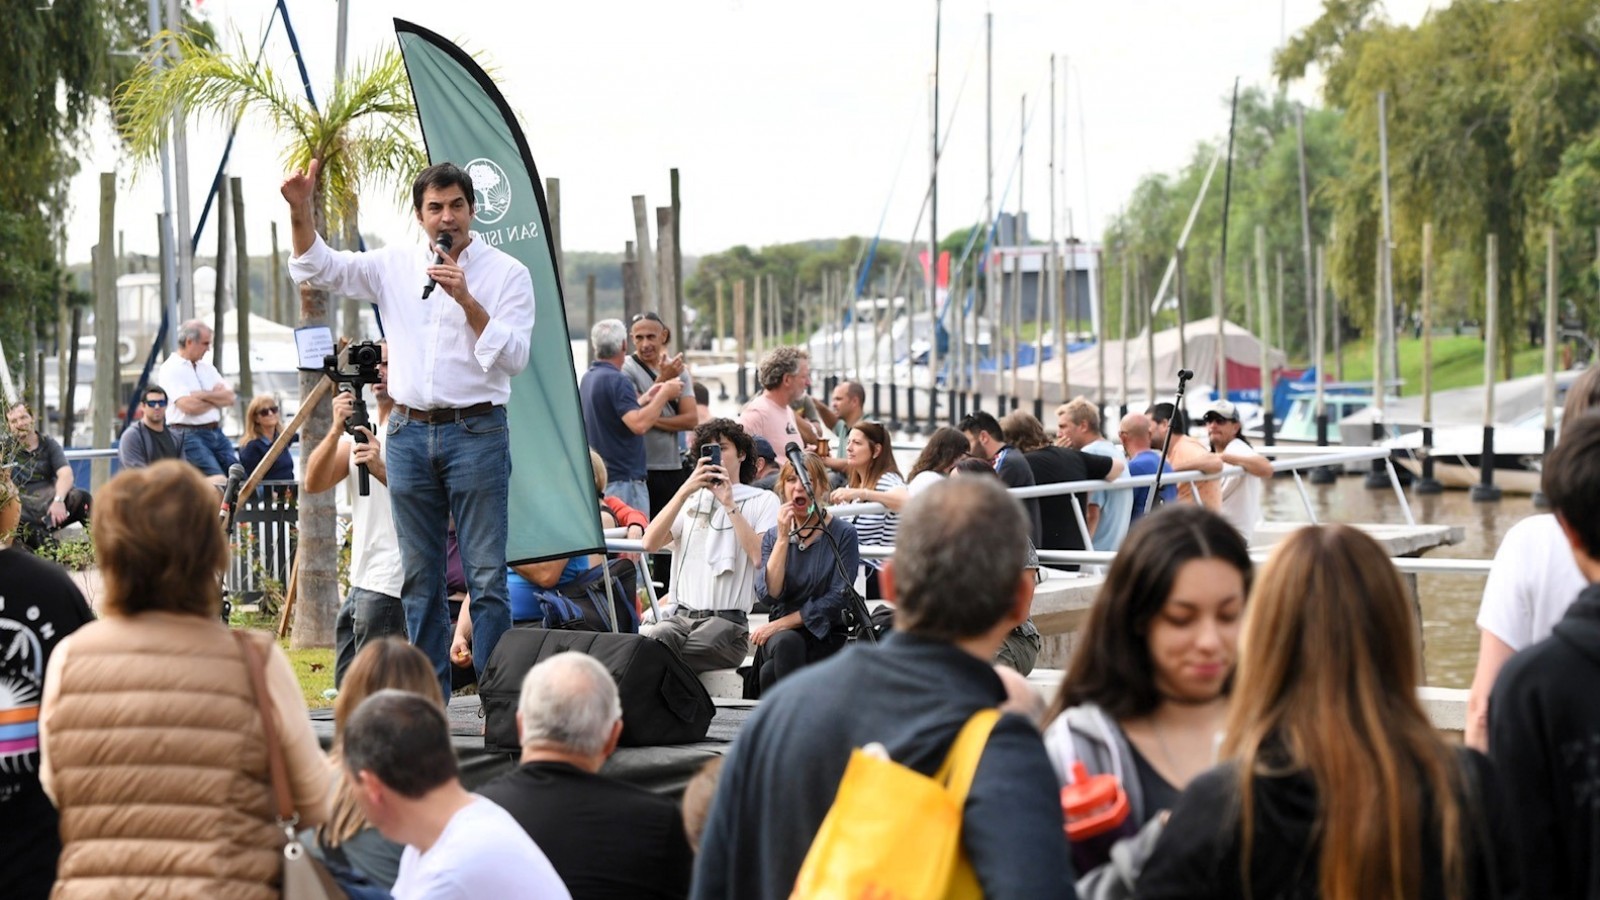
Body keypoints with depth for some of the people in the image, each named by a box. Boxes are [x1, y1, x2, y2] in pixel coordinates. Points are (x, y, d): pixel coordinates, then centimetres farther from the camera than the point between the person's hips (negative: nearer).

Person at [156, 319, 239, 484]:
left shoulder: (207, 367, 17)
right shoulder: (170, 369, -6)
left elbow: (230, 398, 7)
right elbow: (188, 406, -18)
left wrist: (203, 395, -9)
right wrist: (217, 398, -1)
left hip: (215, 432, 7)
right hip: (189, 434, -7)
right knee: (219, 482, -21)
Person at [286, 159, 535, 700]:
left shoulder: (507, 274, 0)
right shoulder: (395, 266, 10)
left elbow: (513, 357, -9)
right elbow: (318, 268, 8)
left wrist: (467, 300, -18)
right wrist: (300, 210, -7)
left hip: (476, 432, -4)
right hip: (409, 432, 4)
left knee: (485, 575, -6)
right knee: (419, 577, 8)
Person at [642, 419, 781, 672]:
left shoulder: (763, 501, 10)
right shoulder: (691, 499, 22)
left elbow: (760, 558, -9)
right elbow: (650, 543, 4)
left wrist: (730, 505, -8)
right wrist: (685, 491, -3)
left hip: (727, 622, -3)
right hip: (682, 617, 3)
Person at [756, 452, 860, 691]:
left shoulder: (842, 534, -2)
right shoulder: (773, 536, 9)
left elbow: (837, 599, -10)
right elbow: (768, 595, -5)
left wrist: (781, 624, -13)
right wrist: (783, 539, -12)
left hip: (826, 637, -3)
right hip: (781, 636, 3)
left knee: (771, 672, -32)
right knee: (786, 642, -35)